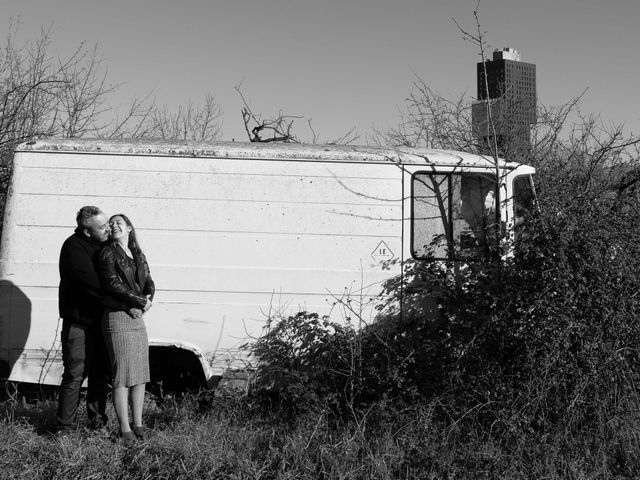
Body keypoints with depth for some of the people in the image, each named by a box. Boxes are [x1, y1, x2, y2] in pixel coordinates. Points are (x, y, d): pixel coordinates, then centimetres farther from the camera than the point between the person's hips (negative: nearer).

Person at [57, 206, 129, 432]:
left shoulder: (105, 245, 5)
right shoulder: (74, 248, -17)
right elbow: (94, 286, -25)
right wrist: (126, 305, -23)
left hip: (100, 320, 7)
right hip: (78, 322, -6)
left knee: (100, 374, 10)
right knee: (75, 375, -4)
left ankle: (98, 422, 19)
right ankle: (65, 428, 4)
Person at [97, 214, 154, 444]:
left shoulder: (138, 256, 17)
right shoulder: (108, 253, -3)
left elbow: (149, 283, 12)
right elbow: (112, 284, -15)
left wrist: (148, 299, -10)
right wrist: (139, 301, -14)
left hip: (138, 317, 7)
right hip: (117, 318, -7)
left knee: (140, 374, 7)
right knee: (122, 375, -6)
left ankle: (138, 425, 15)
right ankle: (125, 429, -1)